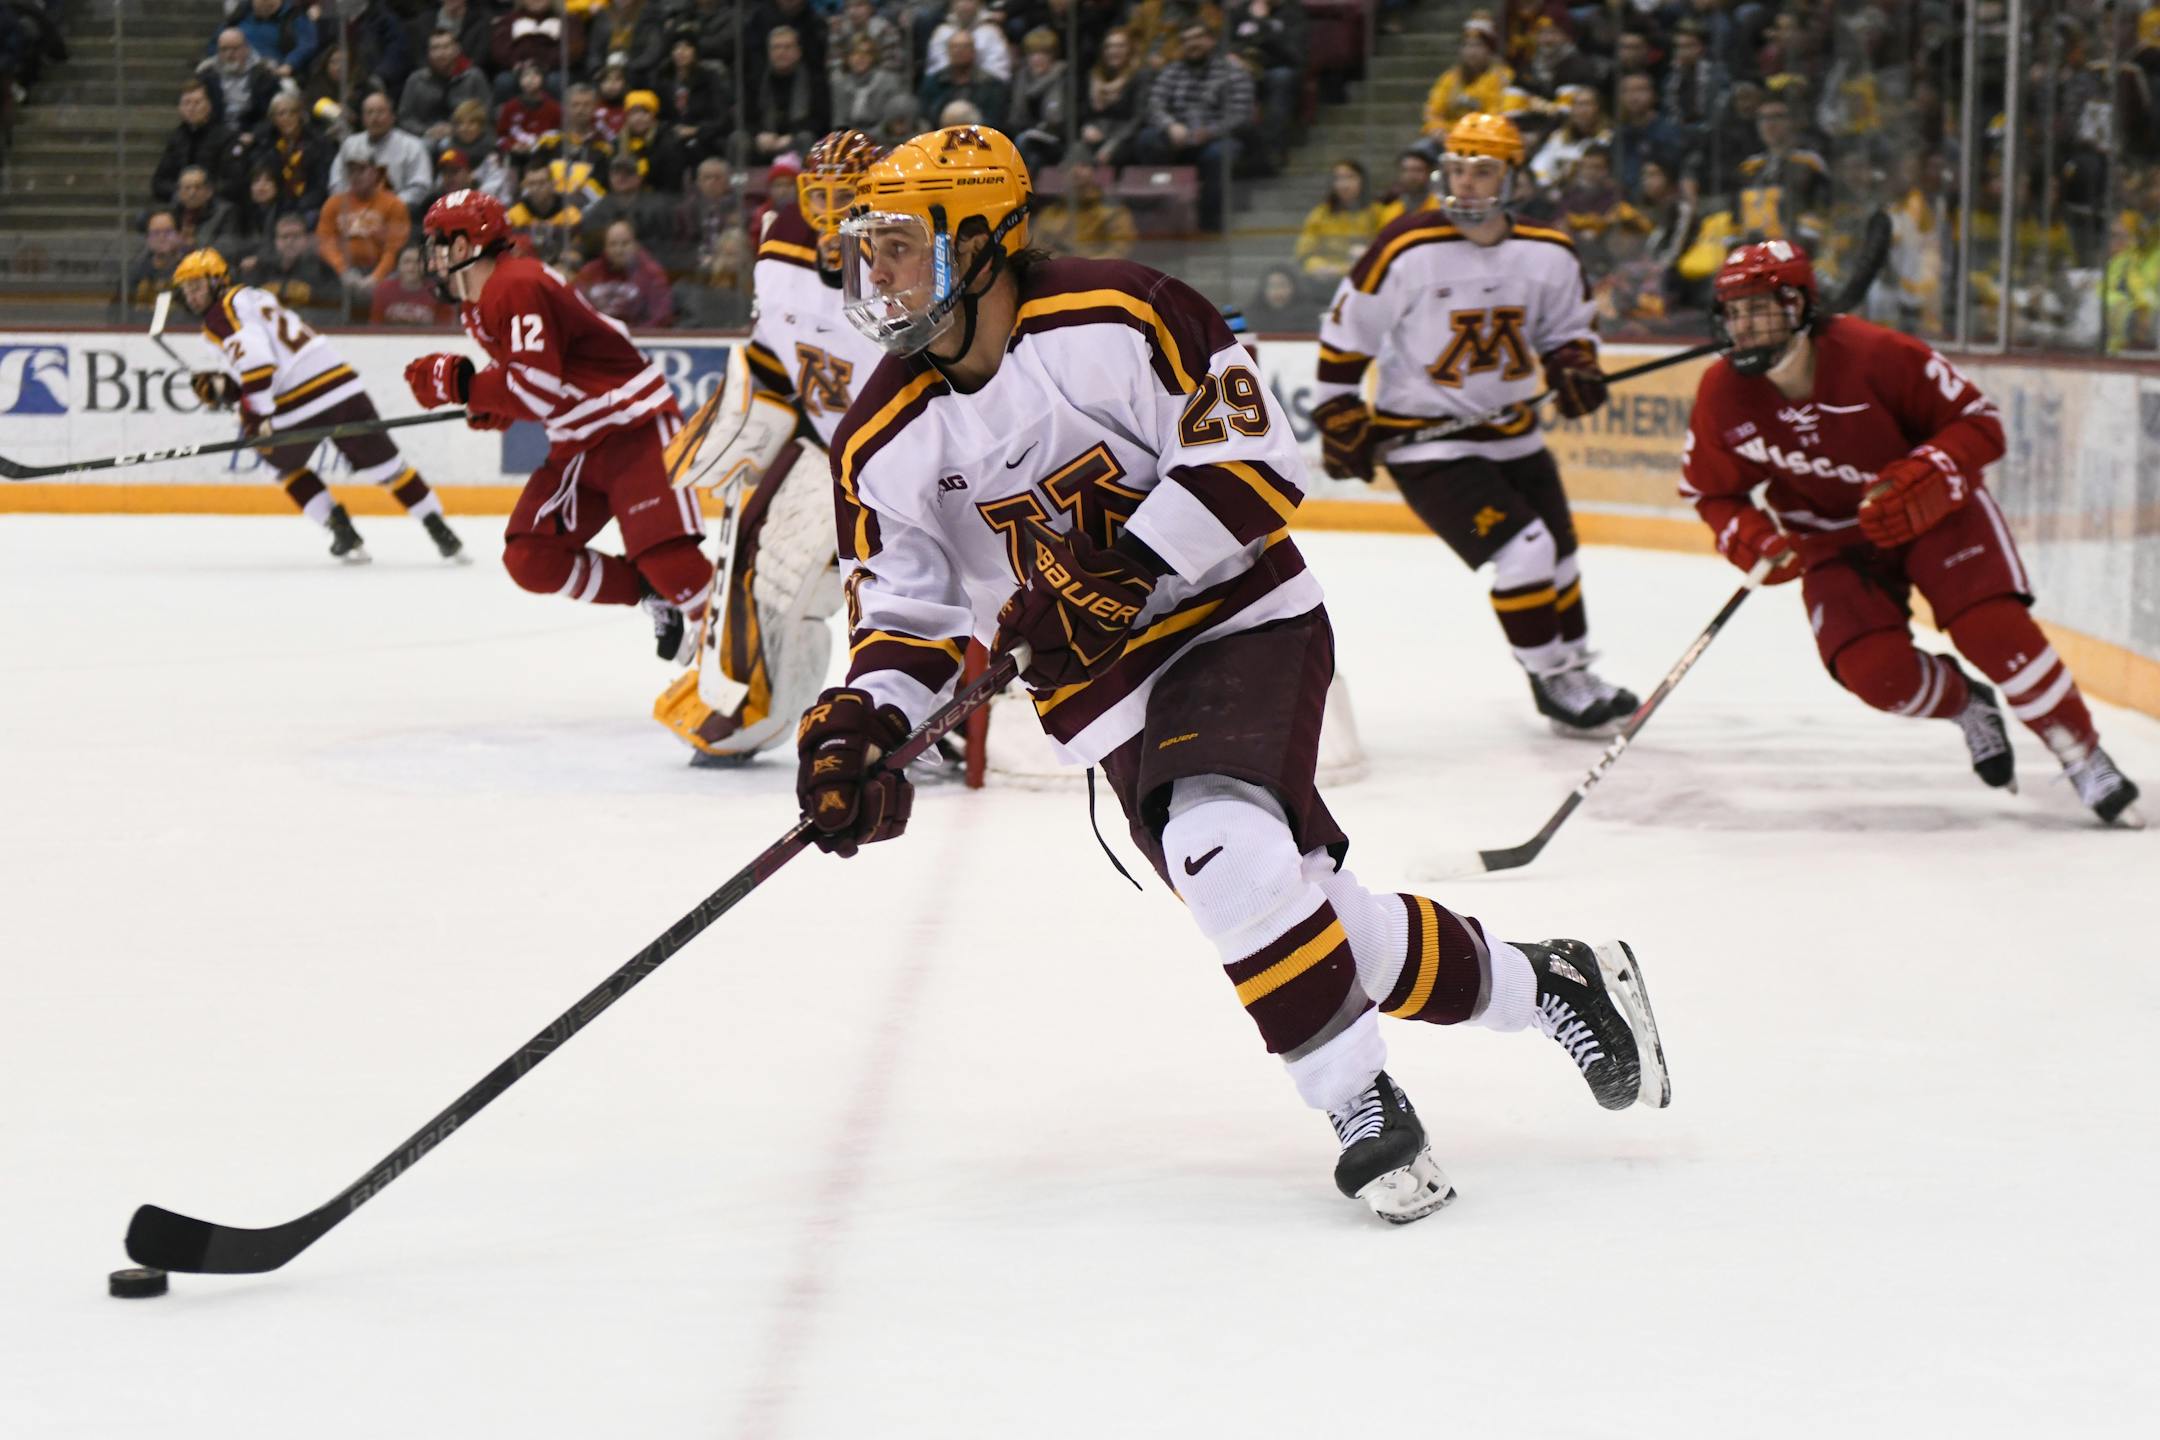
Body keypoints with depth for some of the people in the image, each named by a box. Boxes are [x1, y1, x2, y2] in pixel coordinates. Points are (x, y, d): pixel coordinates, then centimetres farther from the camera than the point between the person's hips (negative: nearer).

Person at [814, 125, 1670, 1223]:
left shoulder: (1113, 319, -16)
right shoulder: (885, 441, -1)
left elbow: (1249, 461, -18)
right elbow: (907, 613, 4)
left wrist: (1118, 573, -26)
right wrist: (860, 726, -15)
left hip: (1241, 620, -5)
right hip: (1107, 690, 5)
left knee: (1226, 850, -31)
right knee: (1309, 918, 0)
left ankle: (1358, 1101, -16)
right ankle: (1544, 984, 21)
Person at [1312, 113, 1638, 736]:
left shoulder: (1549, 256, -4)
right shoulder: (1406, 250, -18)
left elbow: (1569, 326, 13)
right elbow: (1346, 331, -9)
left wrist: (1573, 364, -8)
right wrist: (1339, 417, -8)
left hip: (1512, 434, 6)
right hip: (1423, 437, -6)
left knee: (1559, 559, 16)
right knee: (1522, 551, -16)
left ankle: (1575, 670, 36)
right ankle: (1553, 682, 0)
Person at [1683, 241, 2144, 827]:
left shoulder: (1875, 355, -26)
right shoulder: (1723, 395, -15)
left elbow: (1978, 422, -18)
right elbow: (1711, 492, 1)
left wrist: (1920, 481, -34)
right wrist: (1752, 539, -19)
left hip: (1935, 512, -3)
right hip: (1833, 540, 3)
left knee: (1993, 629, -23)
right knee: (1877, 672, -19)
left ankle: (2085, 760, -5)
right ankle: (1966, 707, 15)